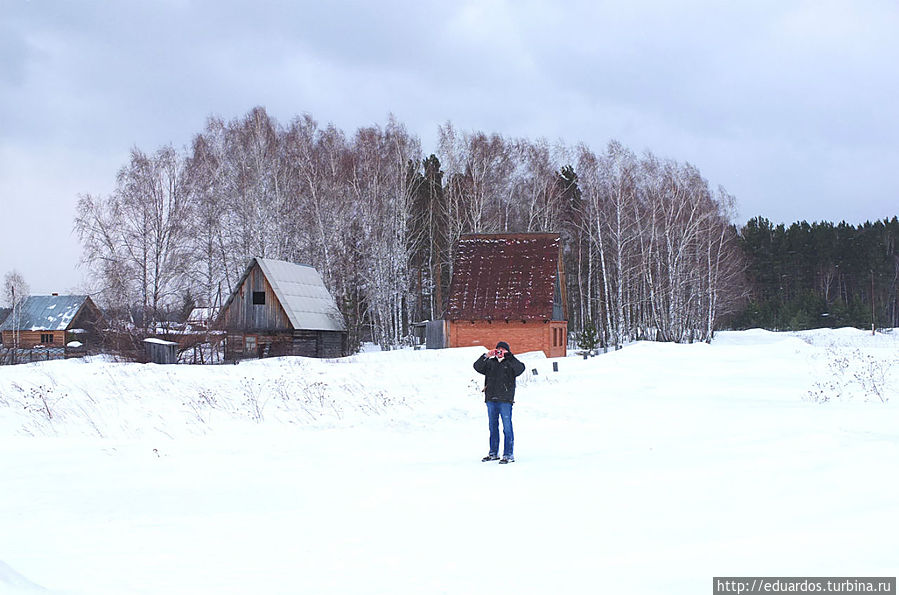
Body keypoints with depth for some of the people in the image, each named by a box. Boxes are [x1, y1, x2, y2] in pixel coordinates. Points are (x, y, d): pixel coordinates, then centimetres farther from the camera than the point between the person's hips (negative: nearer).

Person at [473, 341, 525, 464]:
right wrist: (486, 356, -11)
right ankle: (493, 453, 23)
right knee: (493, 427, 13)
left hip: (505, 400, -5)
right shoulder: (490, 363, 13)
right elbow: (477, 367, 1)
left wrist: (509, 357, -19)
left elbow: (520, 368, -16)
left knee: (507, 428, -6)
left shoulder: (511, 364, 3)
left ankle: (508, 455, -2)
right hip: (491, 399, 5)